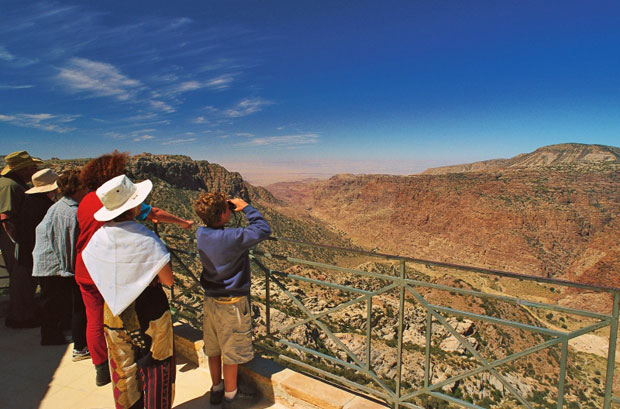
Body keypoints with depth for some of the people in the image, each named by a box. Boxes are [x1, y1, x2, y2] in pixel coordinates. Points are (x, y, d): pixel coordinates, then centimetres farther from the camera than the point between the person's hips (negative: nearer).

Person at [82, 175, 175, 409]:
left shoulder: (99, 237, -7)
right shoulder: (145, 239, -22)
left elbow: (96, 277, 6)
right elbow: (168, 280, -18)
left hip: (114, 314, 5)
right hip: (150, 315, -5)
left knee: (123, 370, 22)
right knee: (156, 369, 14)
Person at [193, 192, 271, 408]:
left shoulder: (201, 234, -6)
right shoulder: (232, 237, -27)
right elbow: (263, 230, -19)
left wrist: (227, 207, 0)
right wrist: (246, 207, -10)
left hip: (210, 299, 7)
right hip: (231, 303, -7)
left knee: (214, 349, 20)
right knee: (231, 352, 10)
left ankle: (216, 390, 38)